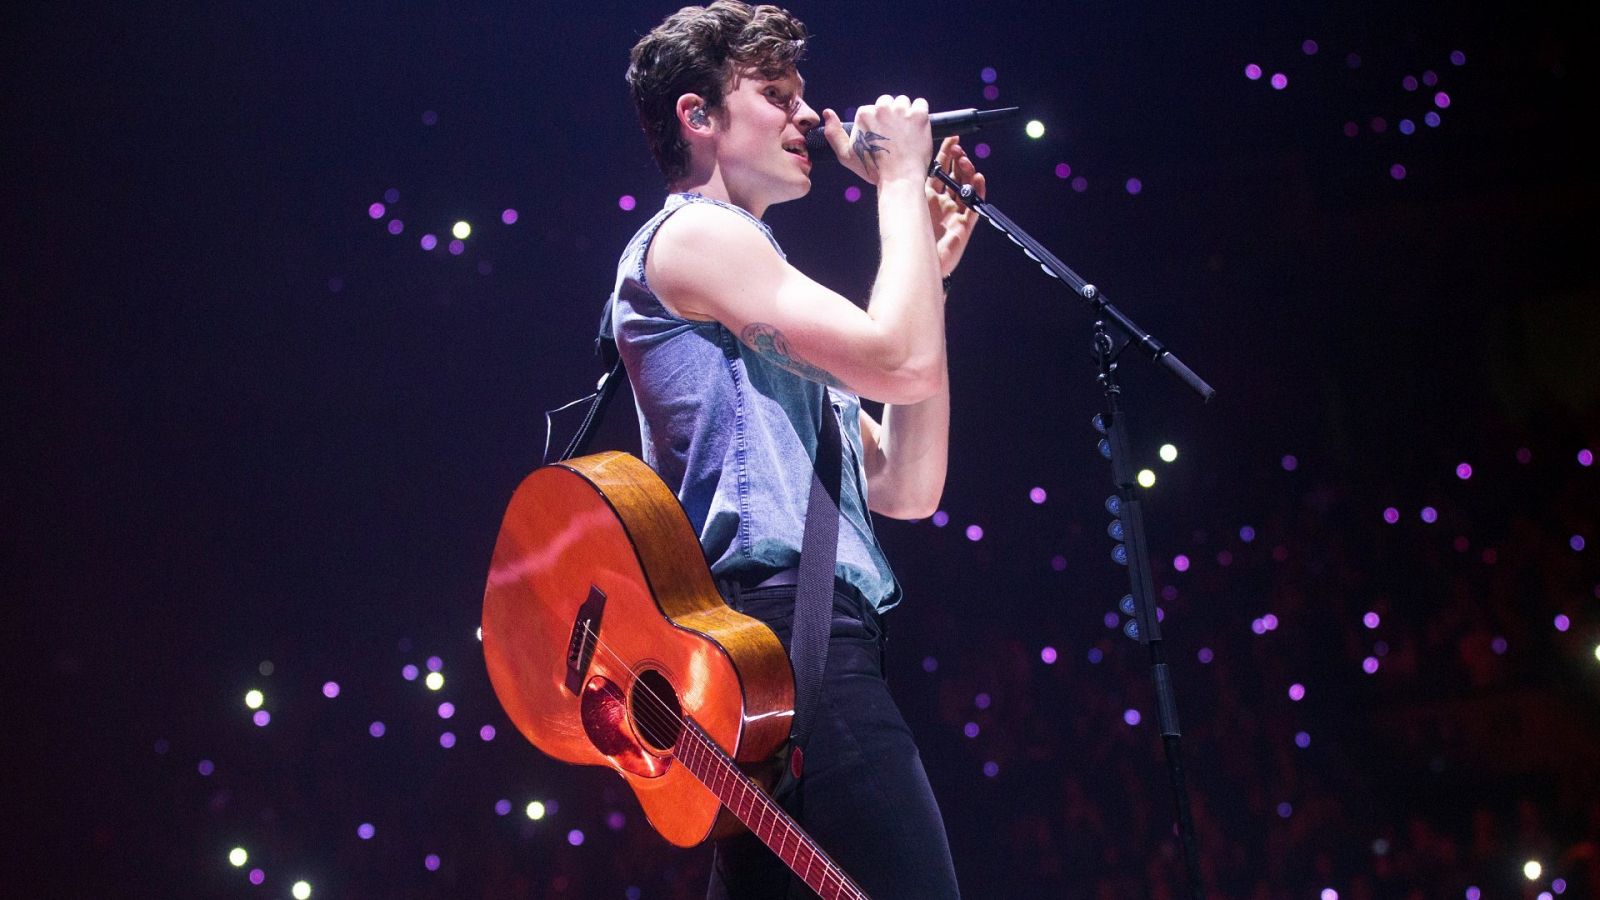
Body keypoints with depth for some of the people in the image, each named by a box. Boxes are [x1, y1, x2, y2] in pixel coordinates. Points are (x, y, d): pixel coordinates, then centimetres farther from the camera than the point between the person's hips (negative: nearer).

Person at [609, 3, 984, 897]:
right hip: (784, 628, -10)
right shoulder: (694, 233, 1)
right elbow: (903, 363, -11)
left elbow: (906, 486, 21)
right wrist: (901, 182, 3)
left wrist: (930, 269, 22)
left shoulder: (761, 320, 30)